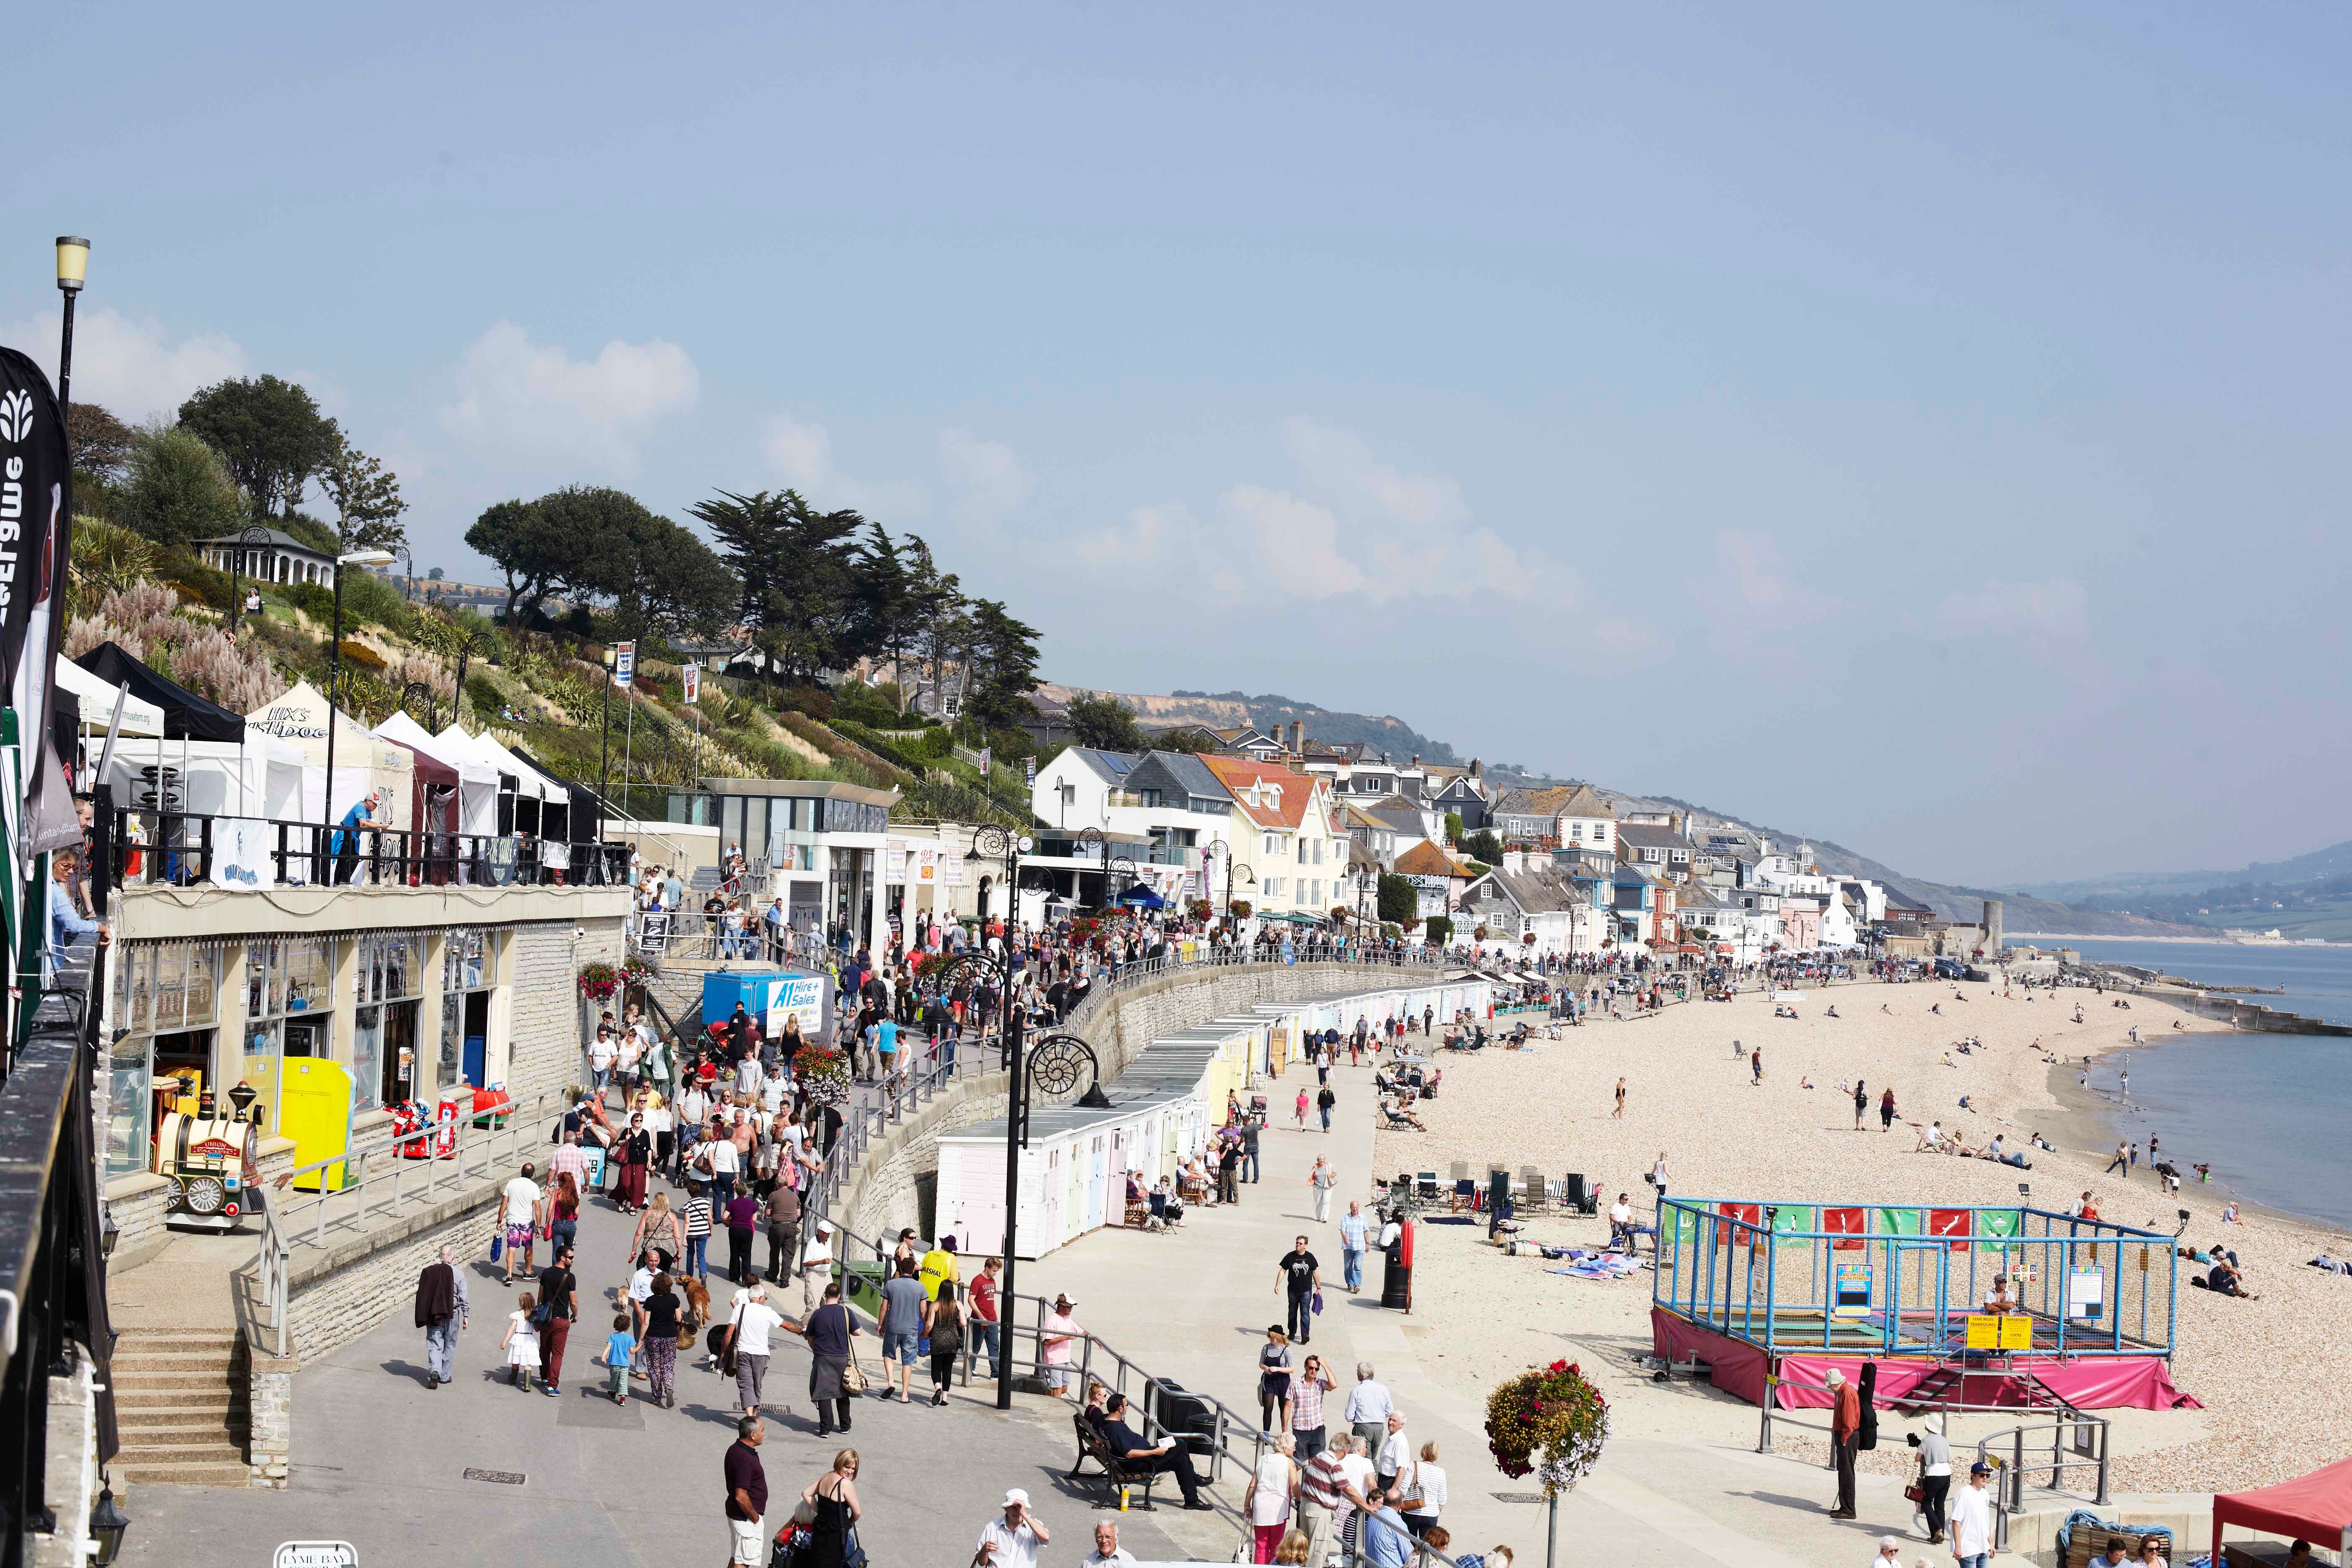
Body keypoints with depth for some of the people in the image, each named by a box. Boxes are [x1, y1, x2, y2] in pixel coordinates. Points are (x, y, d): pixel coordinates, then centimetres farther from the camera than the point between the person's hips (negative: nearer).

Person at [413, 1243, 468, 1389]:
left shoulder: (428, 1271, -5)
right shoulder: (458, 1274, -9)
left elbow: (422, 1294, 1)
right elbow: (463, 1298, -5)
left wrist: (423, 1316, 10)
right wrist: (465, 1316, 6)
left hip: (433, 1314, 1)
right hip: (452, 1314, -1)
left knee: (434, 1345, 3)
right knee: (449, 1346, 13)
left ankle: (434, 1371, -18)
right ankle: (444, 1376, 19)